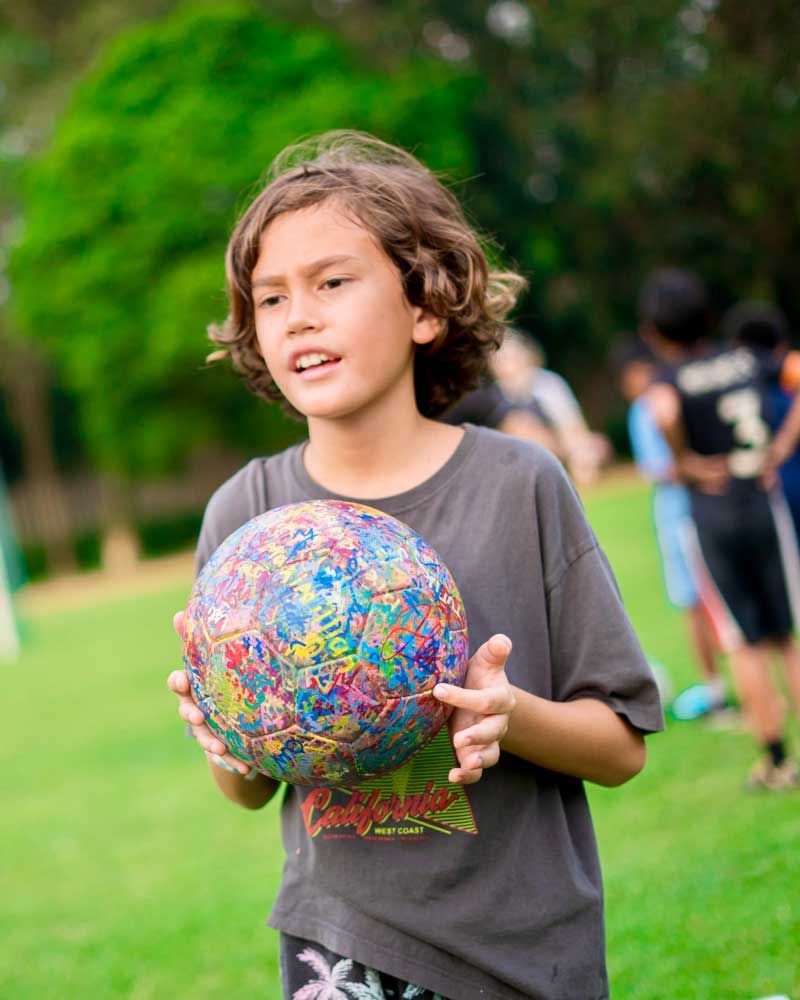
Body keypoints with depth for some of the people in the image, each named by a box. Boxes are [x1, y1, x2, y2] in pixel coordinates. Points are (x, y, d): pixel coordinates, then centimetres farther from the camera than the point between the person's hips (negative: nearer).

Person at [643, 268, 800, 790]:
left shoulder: (673, 380, -10)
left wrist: (685, 462, -16)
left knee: (746, 643, 6)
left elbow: (664, 411, -32)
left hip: (712, 514, -2)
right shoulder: (748, 360, 2)